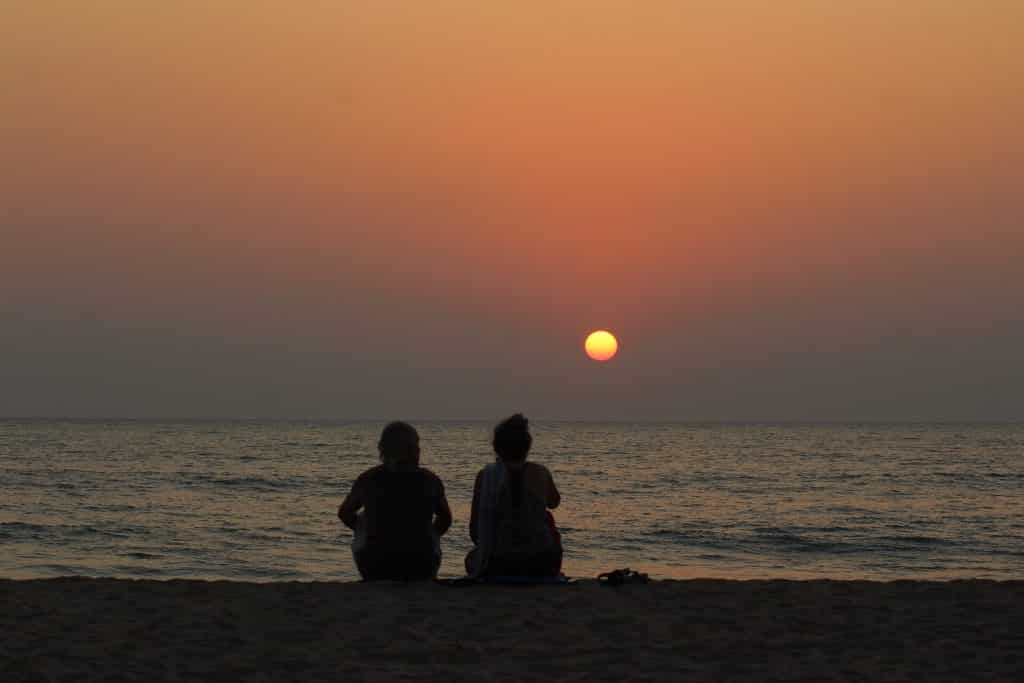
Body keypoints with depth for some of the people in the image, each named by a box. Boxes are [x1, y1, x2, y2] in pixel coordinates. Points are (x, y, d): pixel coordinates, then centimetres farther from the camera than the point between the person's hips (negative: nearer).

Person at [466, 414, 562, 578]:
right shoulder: (540, 474, -3)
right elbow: (554, 502, 21)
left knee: (472, 558, 32)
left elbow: (474, 532, -4)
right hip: (540, 567, 1)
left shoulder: (485, 476, -7)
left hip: (498, 566, -1)